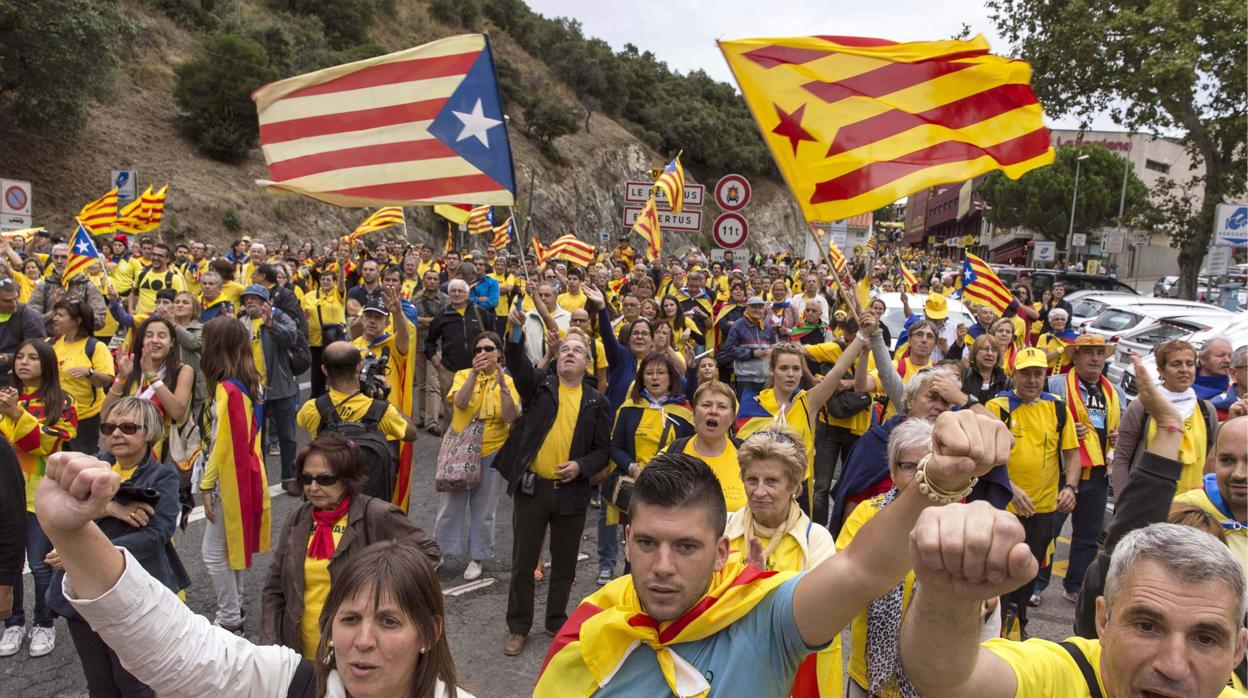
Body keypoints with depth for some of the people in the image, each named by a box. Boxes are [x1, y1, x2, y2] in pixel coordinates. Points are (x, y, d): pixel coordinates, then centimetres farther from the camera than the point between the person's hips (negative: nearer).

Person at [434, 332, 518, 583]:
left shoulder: (507, 381, -1)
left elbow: (511, 417, -14)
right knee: (451, 504, 9)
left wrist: (502, 384, -21)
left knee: (484, 510, 8)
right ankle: (439, 551, 25)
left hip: (491, 452, 0)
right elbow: (460, 402, -20)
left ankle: (477, 558, 22)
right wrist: (475, 373, -26)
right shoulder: (463, 375, -1)